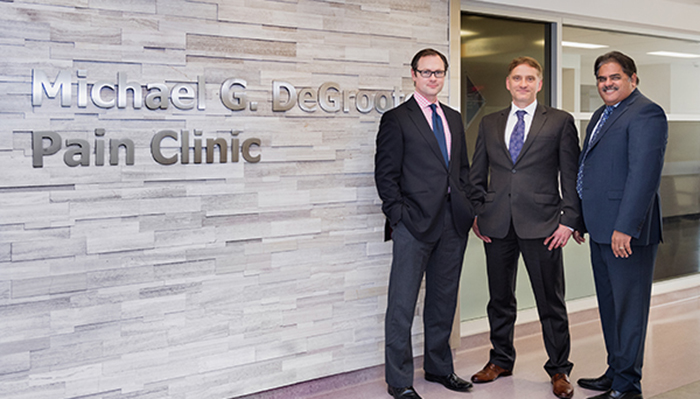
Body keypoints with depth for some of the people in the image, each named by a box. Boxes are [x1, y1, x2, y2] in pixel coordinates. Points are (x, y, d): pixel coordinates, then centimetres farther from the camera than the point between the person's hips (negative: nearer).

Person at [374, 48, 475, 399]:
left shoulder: (454, 119, 17)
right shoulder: (396, 119, -1)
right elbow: (386, 173, -5)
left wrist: (466, 207, 9)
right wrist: (399, 215, -12)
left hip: (453, 224, 6)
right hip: (414, 224, -6)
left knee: (444, 300, 15)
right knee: (402, 304, -1)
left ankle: (439, 367, 29)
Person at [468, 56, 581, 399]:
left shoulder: (560, 121, 3)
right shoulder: (489, 123, 12)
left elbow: (571, 175, 0)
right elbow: (477, 175, 15)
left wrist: (568, 220, -7)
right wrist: (477, 213, 5)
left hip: (541, 225, -3)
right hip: (497, 226, 3)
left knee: (551, 302, 5)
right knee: (500, 299, 13)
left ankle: (559, 370, 20)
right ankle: (501, 360, 30)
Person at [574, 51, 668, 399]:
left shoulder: (645, 114, -12)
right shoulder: (601, 115, 18)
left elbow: (644, 173, -21)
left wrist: (625, 227, -25)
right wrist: (580, 219, 19)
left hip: (626, 231, -10)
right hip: (602, 230, 10)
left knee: (628, 308, 0)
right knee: (609, 306, 18)